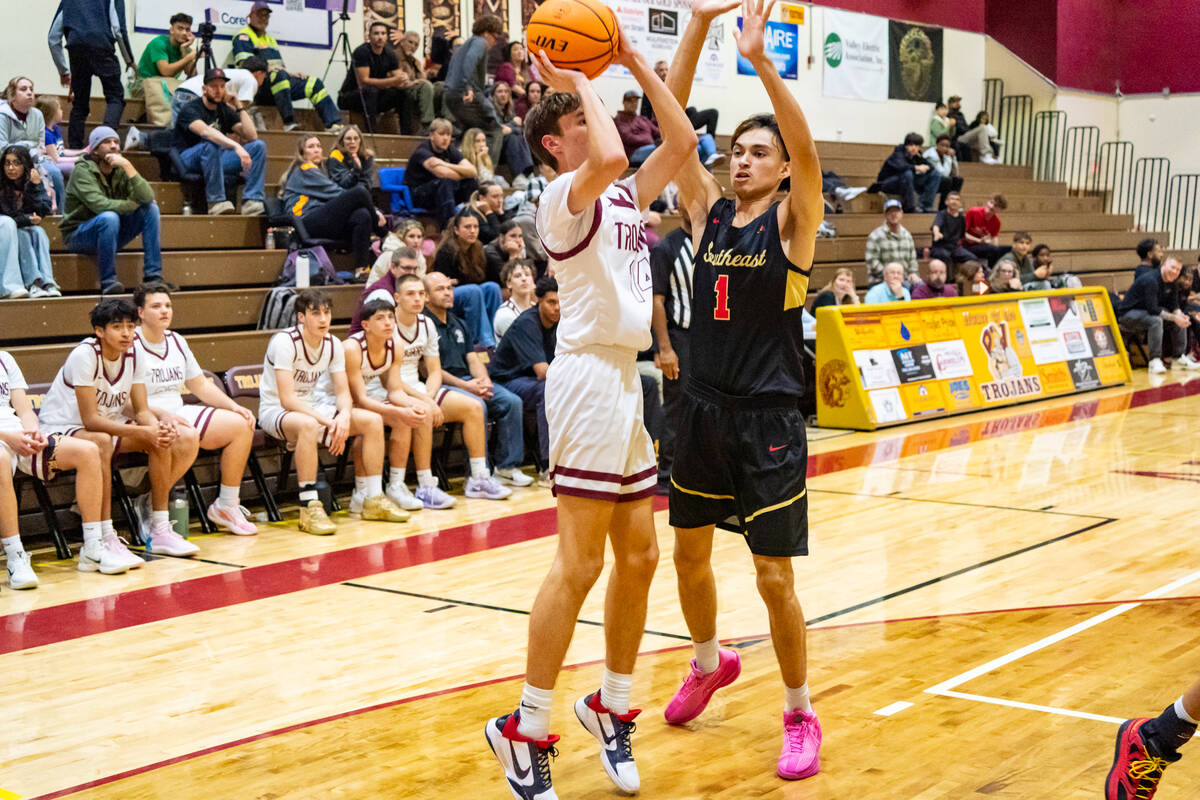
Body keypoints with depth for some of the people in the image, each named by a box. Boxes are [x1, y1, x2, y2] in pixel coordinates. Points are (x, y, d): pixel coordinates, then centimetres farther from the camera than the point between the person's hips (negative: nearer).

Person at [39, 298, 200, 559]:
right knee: (101, 442, -41)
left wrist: (159, 426, -26)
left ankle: (159, 529, -5)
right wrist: (143, 432, -34)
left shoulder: (134, 356, -3)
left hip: (109, 425, 7)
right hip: (58, 430, -7)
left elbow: (141, 410, -2)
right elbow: (91, 420, -27)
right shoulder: (84, 356, -23)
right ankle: (102, 542, -37)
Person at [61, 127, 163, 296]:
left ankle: (153, 276, -14)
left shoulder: (121, 170, 0)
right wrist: (133, 204, -16)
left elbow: (147, 197, -16)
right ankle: (108, 281, -28)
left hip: (110, 234, 6)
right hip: (78, 236, -6)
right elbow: (100, 205, -28)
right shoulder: (83, 170, -14)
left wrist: (127, 166, -24)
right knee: (109, 217, -36)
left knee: (151, 208, -10)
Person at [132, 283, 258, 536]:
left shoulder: (176, 342, 15)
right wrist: (164, 415, -28)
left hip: (179, 415, 8)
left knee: (241, 425, -4)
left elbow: (200, 385, 20)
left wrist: (234, 407, 6)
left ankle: (227, 505, 2)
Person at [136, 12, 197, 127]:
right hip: (148, 81, -6)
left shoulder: (185, 47, 3)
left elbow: (192, 75, -10)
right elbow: (166, 71, -27)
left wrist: (185, 50, -18)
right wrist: (190, 56, -26)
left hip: (171, 83, 6)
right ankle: (163, 129, -40)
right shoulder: (159, 43, -14)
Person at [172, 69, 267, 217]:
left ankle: (252, 201, -26)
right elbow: (205, 131, -33)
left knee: (258, 146, -10)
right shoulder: (190, 110, -11)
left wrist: (239, 107, -1)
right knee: (210, 145, -40)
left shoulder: (225, 110, 12)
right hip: (188, 159, -7)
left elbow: (251, 136, 2)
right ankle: (216, 201, -34)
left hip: (216, 159, 7)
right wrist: (236, 146, -46)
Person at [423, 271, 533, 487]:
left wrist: (484, 380, -4)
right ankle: (478, 476, -31)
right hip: (442, 386, -8)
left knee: (512, 402, -12)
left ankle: (506, 467, -7)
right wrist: (466, 386, -17)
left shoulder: (458, 324, 24)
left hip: (467, 381, 8)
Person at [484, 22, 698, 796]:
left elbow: (682, 141, 15)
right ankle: (527, 729, 1)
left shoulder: (626, 196, 17)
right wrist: (579, 84, -13)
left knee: (639, 557, 12)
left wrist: (635, 63, 13)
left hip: (626, 378, 9)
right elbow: (612, 157, -29)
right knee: (579, 565, -8)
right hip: (589, 376, -9)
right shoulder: (564, 195, -8)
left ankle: (613, 706, 26)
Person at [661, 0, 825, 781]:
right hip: (705, 411, 5)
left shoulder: (792, 222, -6)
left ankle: (800, 716, 16)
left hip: (770, 421, -5)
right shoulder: (709, 211, 5)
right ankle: (709, 662, 44)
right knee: (690, 554, 18)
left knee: (775, 579, -2)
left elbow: (806, 147, -25)